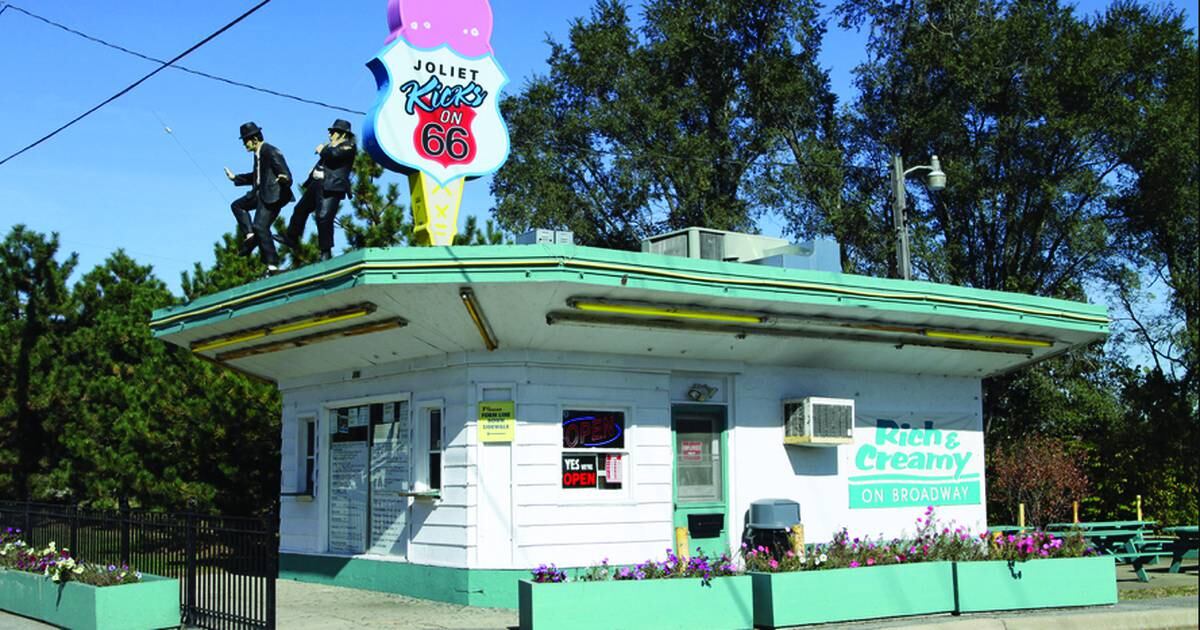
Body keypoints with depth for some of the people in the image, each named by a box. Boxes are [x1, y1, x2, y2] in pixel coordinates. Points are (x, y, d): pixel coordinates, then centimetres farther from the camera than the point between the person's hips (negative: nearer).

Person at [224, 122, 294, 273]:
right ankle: (250, 235, 4)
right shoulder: (258, 153, 15)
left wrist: (285, 179, -45)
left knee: (260, 226, -17)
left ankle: (272, 264, -15)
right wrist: (235, 178, 36)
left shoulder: (270, 152, -14)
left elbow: (284, 172, -21)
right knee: (237, 205, 18)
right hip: (261, 193, 10)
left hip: (273, 195, -10)